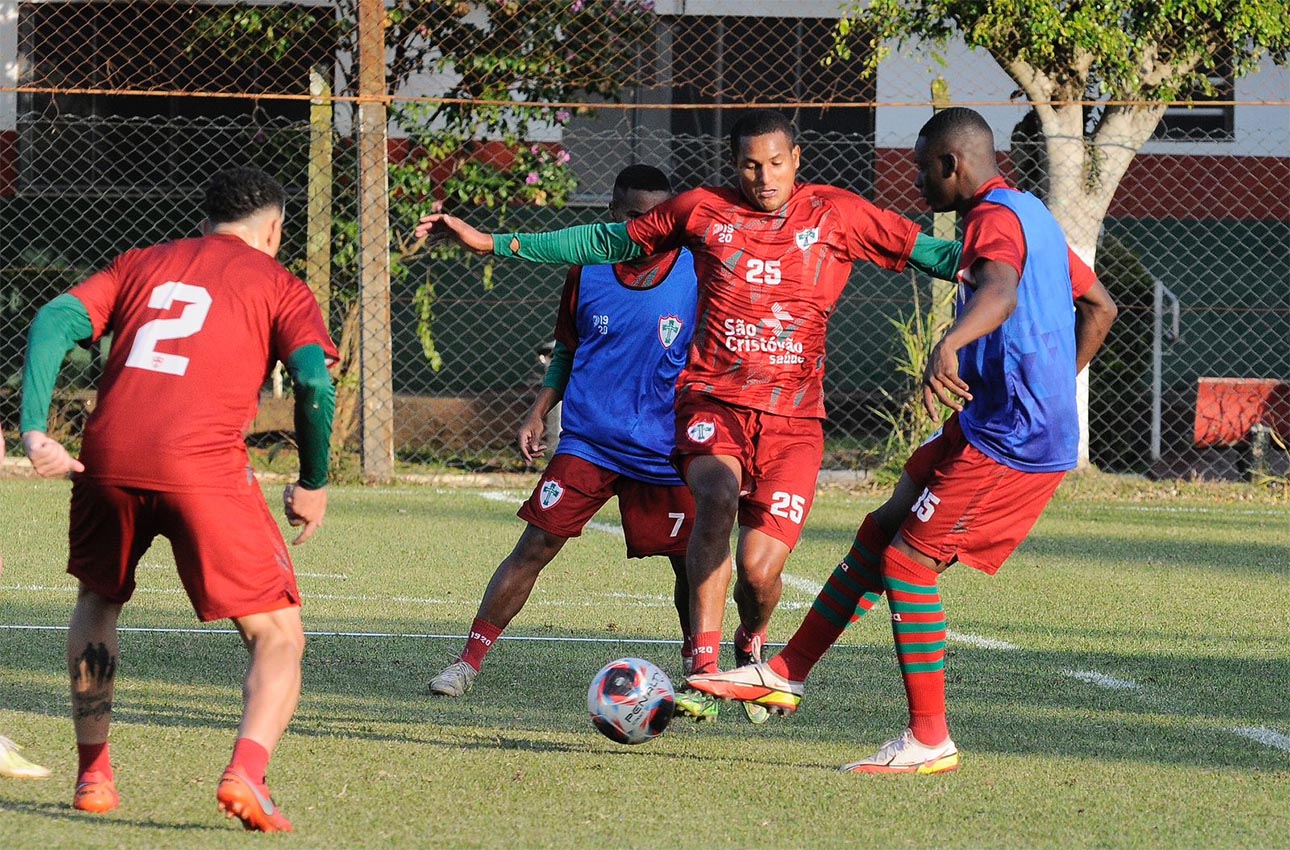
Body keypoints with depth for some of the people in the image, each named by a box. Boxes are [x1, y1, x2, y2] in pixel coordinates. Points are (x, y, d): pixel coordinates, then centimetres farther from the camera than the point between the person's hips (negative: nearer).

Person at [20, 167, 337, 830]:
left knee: (98, 600, 32)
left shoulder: (140, 264, 26)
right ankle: (246, 770, -21)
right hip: (203, 464, -4)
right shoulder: (276, 284, 16)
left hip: (108, 453, 4)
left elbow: (56, 318, 9)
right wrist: (313, 484, 11)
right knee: (278, 639, 4)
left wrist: (34, 429, 1)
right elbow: (315, 381, -1)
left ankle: (92, 775, 30)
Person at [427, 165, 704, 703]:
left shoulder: (695, 273, -4)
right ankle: (469, 660, -2)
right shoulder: (588, 271, 3)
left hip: (664, 451, -1)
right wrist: (539, 413, 7)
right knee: (536, 544, -7)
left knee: (690, 560, -1)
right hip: (588, 441, 1)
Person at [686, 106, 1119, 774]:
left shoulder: (995, 218, -16)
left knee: (906, 562, -7)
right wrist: (1055, 389, 23)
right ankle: (786, 674, 21)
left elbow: (1000, 292, -40)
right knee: (882, 531, 15)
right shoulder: (1030, 214, 16)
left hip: (1007, 443, -10)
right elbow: (1099, 306, 26)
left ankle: (929, 740, -2)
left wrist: (951, 343, -58)